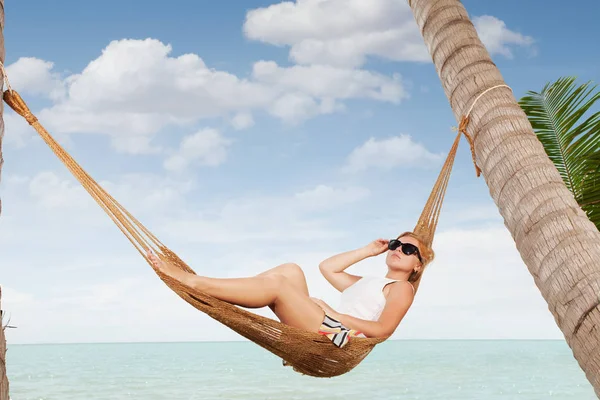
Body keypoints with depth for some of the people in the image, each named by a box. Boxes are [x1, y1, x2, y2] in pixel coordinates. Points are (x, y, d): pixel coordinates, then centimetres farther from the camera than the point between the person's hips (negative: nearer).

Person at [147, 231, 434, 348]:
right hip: (323, 333, 8)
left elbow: (383, 330, -8)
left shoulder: (402, 288, 10)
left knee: (276, 285, -22)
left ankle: (194, 282, -22)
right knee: (291, 271, -8)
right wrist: (368, 251, 32)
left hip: (338, 339, -8)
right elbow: (327, 267, 32)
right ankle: (204, 287, -19)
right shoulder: (365, 282, 36)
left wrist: (334, 314, -11)